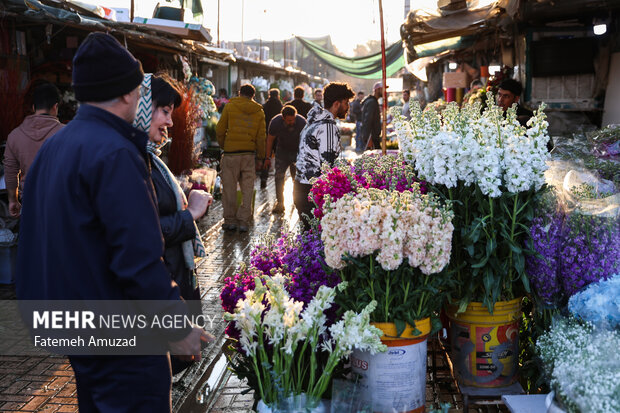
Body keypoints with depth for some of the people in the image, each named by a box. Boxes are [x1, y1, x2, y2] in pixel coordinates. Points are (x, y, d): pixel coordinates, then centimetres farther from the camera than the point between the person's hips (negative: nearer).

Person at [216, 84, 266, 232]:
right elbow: (261, 137, 5)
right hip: (250, 154, 2)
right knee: (247, 189, 9)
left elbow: (220, 130, -1)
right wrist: (261, 157, 12)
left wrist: (223, 145, 14)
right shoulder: (259, 111, 7)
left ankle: (230, 221, 11)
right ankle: (244, 221, 9)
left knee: (229, 188, 7)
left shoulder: (230, 106, 0)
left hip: (231, 153, -2)